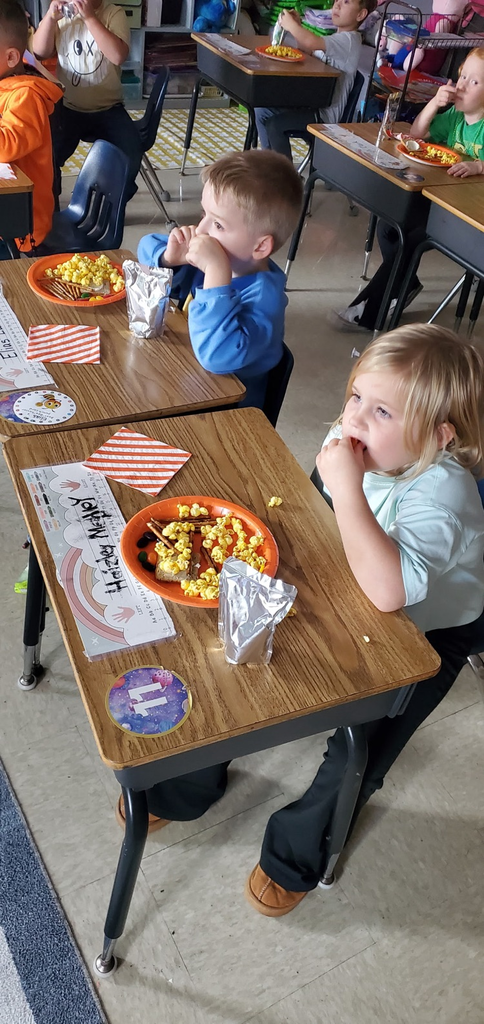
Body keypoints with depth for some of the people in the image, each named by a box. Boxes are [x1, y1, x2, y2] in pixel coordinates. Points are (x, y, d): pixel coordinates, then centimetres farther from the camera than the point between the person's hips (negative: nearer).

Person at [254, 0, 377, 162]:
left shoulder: (349, 40, -18)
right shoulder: (337, 38, 13)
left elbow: (311, 42, -32)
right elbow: (307, 52, 21)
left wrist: (290, 24, -15)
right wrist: (297, 26, 4)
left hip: (324, 113, -10)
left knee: (274, 124, -23)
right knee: (262, 111, 8)